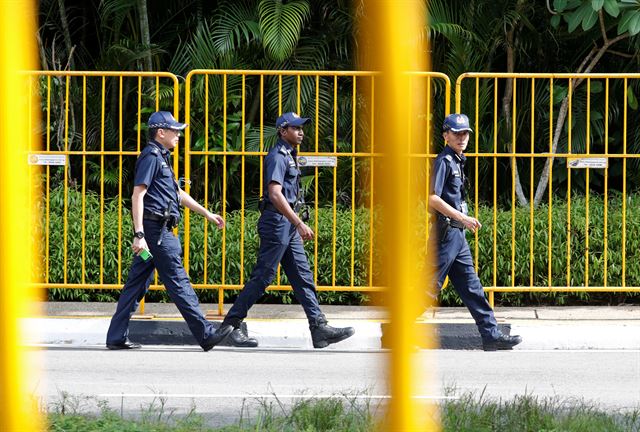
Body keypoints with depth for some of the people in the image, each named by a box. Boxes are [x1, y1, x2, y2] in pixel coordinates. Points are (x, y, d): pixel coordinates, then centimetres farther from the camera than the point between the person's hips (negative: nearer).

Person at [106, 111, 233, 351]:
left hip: (158, 230, 10)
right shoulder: (151, 156, -10)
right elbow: (138, 195, -18)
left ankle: (116, 338, 8)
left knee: (136, 284, 8)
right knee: (178, 282, -7)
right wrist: (139, 234, -24)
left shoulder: (161, 158, 22)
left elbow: (178, 194, 31)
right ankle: (206, 335, -6)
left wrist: (207, 214, 31)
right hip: (155, 229, -10)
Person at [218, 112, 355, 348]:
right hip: (277, 222, -10)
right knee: (262, 276, -7)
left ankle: (320, 328, 3)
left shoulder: (289, 156, 18)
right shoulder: (278, 156, -13)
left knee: (303, 276, 5)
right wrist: (299, 224, -28)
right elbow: (275, 194, -24)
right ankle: (231, 324, 0)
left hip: (288, 224, 10)